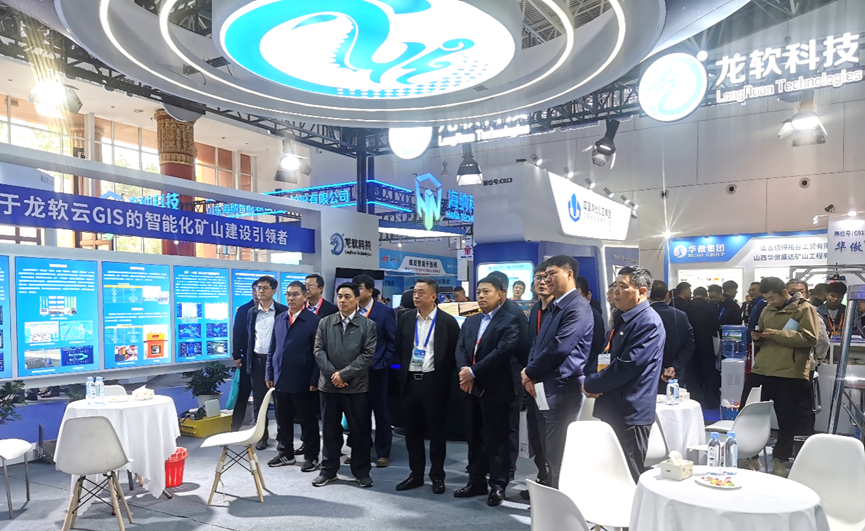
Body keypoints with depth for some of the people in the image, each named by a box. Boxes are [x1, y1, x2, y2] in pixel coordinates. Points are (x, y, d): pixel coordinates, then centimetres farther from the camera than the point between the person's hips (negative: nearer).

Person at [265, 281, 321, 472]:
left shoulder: (313, 320, -8)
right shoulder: (279, 319, 9)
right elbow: (272, 349, 13)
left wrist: (314, 380, -13)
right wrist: (269, 374, 7)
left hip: (302, 381, -5)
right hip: (281, 379, 5)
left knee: (307, 421, 7)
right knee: (283, 420, 15)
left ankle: (311, 456, 19)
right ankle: (285, 454, 29)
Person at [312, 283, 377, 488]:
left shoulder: (368, 325, 0)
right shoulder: (325, 323, 7)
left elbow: (368, 355, -8)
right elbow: (319, 351, 1)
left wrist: (344, 373, -14)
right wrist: (332, 374, -12)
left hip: (357, 386, -2)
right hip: (329, 384, 2)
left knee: (360, 430, 6)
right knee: (329, 429, 11)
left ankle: (361, 471, 20)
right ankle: (328, 470, 24)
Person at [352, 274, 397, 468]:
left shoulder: (385, 312, -7)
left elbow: (393, 342, -5)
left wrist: (383, 364, -10)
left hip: (375, 370, -4)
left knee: (380, 412, 6)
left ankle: (383, 453, 17)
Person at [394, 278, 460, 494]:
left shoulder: (448, 321, -6)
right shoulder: (405, 319, 6)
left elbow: (454, 353, -3)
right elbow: (399, 349, 14)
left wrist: (442, 376, -4)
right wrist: (406, 368, 8)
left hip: (434, 382, -4)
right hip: (410, 381, 4)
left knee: (437, 431, 6)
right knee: (412, 430, 11)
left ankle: (437, 476, 19)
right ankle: (416, 474, 24)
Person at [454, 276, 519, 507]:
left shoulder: (509, 322, -8)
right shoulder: (470, 321, 15)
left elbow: (502, 352, -19)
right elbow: (460, 349, 5)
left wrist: (474, 372, -18)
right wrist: (464, 371, -14)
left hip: (495, 389, -6)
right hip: (471, 388, 7)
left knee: (496, 440, 2)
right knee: (474, 438, 14)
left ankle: (498, 486, 14)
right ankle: (476, 482, 25)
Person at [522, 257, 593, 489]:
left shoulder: (578, 307, -14)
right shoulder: (555, 308, 18)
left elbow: (559, 347, -22)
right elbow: (538, 343, 18)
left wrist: (530, 372, -9)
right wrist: (531, 375, 0)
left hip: (561, 391, -10)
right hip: (543, 389, 10)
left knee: (559, 456, -2)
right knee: (550, 454, 16)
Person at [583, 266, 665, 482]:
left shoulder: (649, 323, -17)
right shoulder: (624, 319, 14)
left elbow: (627, 366, -24)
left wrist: (590, 384, -12)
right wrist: (594, 382, -1)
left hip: (630, 413, -9)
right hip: (613, 409, 9)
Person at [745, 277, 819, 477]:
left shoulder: (804, 309, -4)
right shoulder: (767, 310, 16)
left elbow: (810, 338, -16)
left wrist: (776, 334, -19)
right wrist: (758, 337, 3)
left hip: (789, 374, -6)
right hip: (760, 370, 6)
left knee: (787, 420, 6)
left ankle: (779, 460, 20)